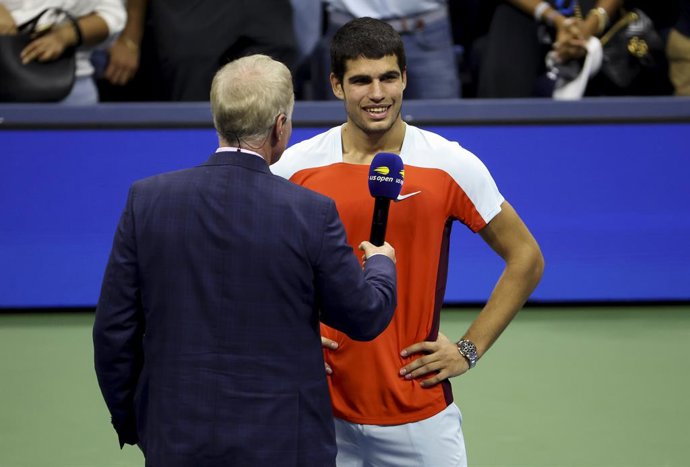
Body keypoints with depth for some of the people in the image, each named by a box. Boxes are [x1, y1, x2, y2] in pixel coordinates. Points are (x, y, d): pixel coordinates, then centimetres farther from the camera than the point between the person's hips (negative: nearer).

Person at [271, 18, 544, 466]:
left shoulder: (452, 165, -4)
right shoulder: (295, 166, -1)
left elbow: (526, 259, 5)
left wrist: (470, 349, -1)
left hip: (421, 412, -1)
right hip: (321, 410, 1)